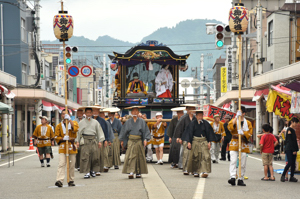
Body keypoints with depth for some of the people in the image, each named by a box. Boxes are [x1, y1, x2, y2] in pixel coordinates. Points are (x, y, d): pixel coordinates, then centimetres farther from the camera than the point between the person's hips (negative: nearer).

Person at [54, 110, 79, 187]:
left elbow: (75, 128, -14)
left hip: (72, 146, 1)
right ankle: (59, 180, -25)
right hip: (63, 146, -1)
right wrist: (63, 138, -12)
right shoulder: (59, 126, 10)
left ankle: (71, 180, 18)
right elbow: (56, 137, 7)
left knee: (72, 165, 6)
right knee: (61, 164, -14)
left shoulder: (73, 123, 9)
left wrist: (69, 120, -18)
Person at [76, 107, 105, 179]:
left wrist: (100, 141, 8)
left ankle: (93, 170, 17)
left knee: (95, 155, -1)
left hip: (93, 140, 2)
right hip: (85, 140, -2)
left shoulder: (95, 122, 13)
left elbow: (99, 131, 14)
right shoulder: (81, 122, 9)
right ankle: (87, 172, -7)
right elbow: (78, 132, 9)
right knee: (85, 156, -8)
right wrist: (77, 141, 2)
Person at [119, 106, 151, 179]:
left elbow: (146, 131, 4)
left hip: (139, 141, 0)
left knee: (139, 157, 4)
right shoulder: (128, 122, 7)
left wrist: (145, 139, -8)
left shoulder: (142, 121, 6)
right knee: (130, 156, -11)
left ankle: (138, 173, 12)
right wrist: (122, 140, 6)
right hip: (131, 141, 0)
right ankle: (131, 172, -18)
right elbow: (124, 131, 11)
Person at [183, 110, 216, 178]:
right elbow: (189, 132, 1)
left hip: (204, 141, 0)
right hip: (195, 141, 0)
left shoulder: (205, 123, 3)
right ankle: (195, 171, 17)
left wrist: (209, 142, -1)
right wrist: (189, 142, -7)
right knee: (195, 157, 4)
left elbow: (209, 133, 7)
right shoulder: (192, 123, 0)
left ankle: (204, 171, -16)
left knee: (205, 156, -11)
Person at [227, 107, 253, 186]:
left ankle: (240, 179, 7)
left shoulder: (248, 123, 14)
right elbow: (230, 127, -12)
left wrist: (243, 133, -18)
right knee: (233, 161, -17)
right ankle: (232, 177, -27)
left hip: (244, 144, 2)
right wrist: (236, 117, -17)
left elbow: (250, 133, 2)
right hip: (234, 143, -2)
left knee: (243, 164, 1)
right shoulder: (234, 120, 10)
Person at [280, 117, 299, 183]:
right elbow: (290, 140, -15)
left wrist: (295, 149, 13)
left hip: (293, 149, 9)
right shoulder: (289, 129, -10)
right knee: (290, 163, -11)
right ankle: (283, 175, -1)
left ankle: (292, 177, 8)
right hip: (289, 149, -9)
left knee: (293, 163, 5)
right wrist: (293, 150, -17)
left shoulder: (293, 130, 17)